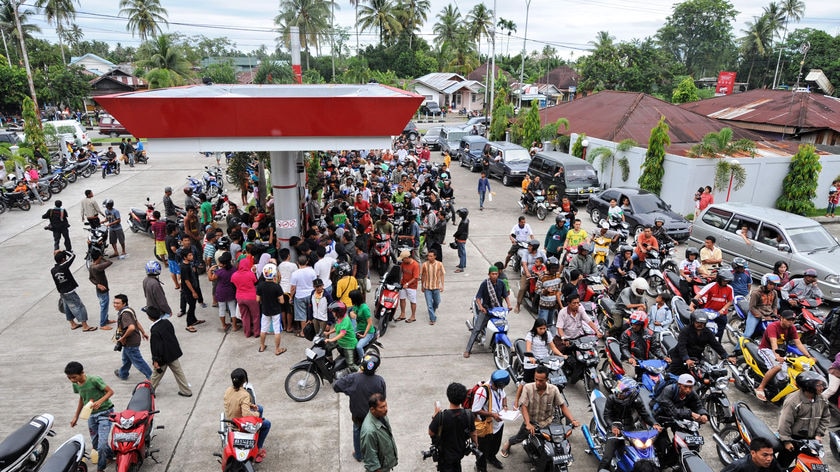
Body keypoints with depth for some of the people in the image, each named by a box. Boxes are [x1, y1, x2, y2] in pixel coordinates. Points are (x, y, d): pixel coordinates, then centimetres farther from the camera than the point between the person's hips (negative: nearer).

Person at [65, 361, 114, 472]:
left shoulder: (94, 380, -21)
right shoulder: (76, 385, -1)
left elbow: (110, 391, -15)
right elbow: (81, 399, 16)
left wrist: (100, 401, -31)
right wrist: (76, 417, 18)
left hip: (104, 412, -7)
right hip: (91, 415, 7)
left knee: (102, 443, -13)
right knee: (95, 444, 13)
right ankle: (110, 455, 38)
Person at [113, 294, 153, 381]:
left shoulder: (125, 314, -28)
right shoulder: (128, 310, 3)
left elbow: (131, 327, -41)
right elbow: (137, 322, 15)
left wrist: (123, 337, -26)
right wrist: (143, 332, 24)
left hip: (130, 342, -10)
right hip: (132, 340, 10)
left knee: (137, 361, 2)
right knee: (126, 358, 30)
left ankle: (152, 377, 11)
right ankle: (122, 374, 52)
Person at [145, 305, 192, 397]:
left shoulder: (154, 330, -25)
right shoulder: (166, 321, -5)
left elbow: (156, 347, -20)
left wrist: (155, 360, -11)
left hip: (164, 357, -6)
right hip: (174, 353, 6)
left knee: (156, 374, 16)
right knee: (179, 372, 15)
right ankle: (186, 391, 21)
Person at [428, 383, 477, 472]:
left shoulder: (441, 416, -35)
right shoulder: (469, 415, -24)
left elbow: (431, 433, -18)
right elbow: (473, 434, -9)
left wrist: (435, 415, -8)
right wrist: (475, 445, 11)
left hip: (445, 453, -3)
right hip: (460, 451, 3)